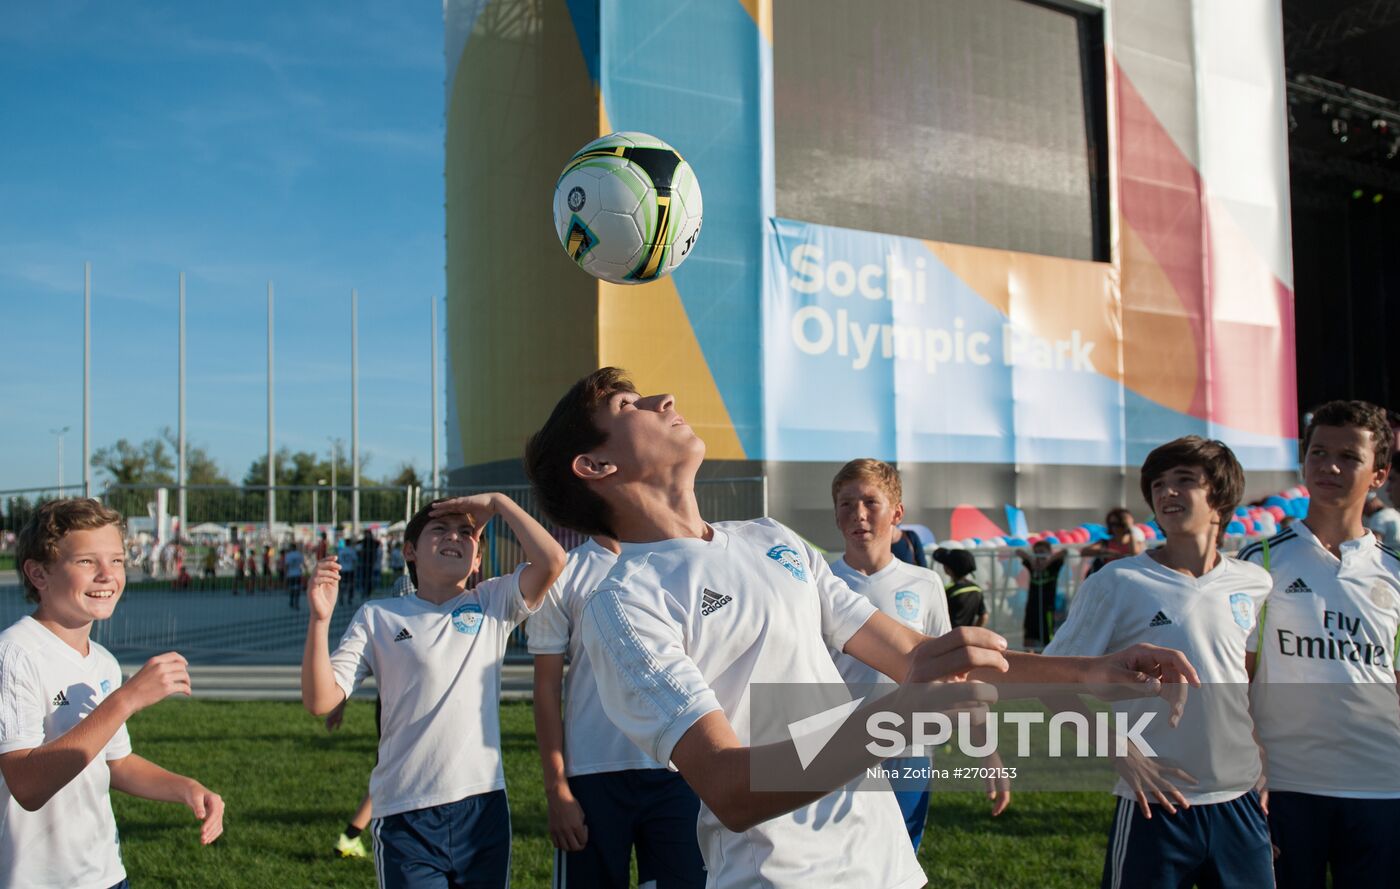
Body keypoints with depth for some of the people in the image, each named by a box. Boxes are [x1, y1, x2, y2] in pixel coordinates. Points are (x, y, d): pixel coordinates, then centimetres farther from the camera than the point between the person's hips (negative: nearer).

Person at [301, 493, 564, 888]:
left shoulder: (493, 604, 7)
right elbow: (320, 700, -4)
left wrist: (497, 502, -2)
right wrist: (320, 619, -16)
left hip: (484, 807, 2)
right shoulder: (376, 617, 4)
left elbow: (552, 560, -9)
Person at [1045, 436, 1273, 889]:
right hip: (1154, 805, -3)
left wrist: (1265, 768, 10)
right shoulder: (1117, 582, -9)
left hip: (1241, 801, 4)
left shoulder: (1257, 585, 3)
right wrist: (1124, 755, -14)